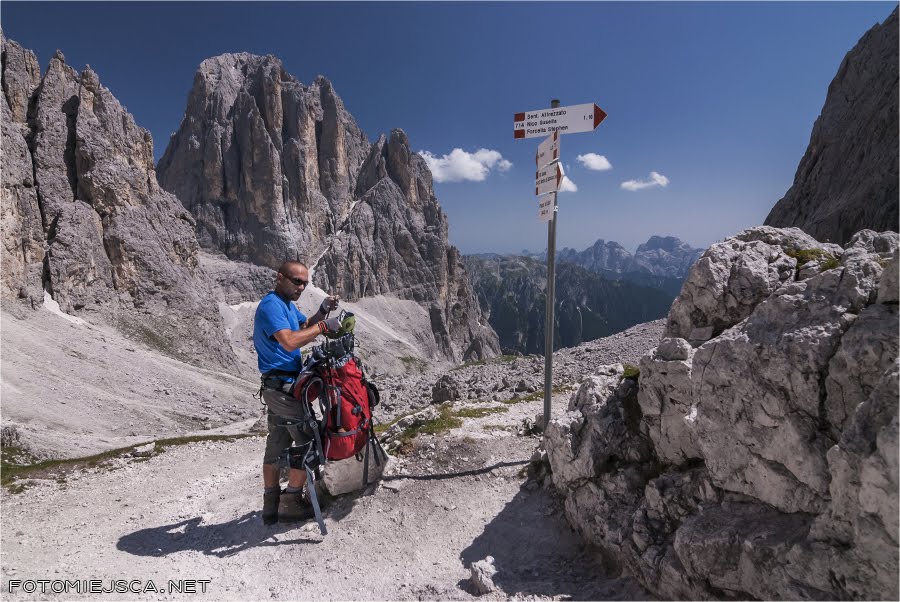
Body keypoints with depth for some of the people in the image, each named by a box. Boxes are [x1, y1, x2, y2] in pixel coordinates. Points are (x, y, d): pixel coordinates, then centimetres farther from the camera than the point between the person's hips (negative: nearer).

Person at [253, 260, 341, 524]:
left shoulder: (286, 303, 16)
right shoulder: (271, 305, -16)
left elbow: (305, 327, 19)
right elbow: (290, 341, -29)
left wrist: (322, 310, 2)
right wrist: (323, 326, -23)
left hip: (278, 385, 10)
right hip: (284, 384, -10)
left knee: (277, 444, 14)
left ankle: (271, 504, 23)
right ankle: (291, 502, 4)